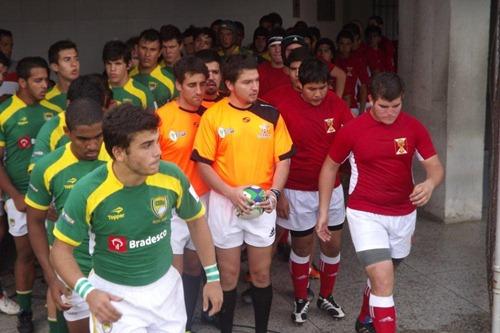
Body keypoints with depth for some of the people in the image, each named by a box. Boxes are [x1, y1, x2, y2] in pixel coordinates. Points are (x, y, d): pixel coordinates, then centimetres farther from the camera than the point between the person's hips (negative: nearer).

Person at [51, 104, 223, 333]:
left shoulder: (172, 176, -16)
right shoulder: (87, 192, -24)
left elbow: (196, 220, 2)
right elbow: (61, 249, -13)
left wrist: (213, 277, 5)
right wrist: (88, 292, -29)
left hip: (165, 286, 3)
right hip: (114, 293, -3)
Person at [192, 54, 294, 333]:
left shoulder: (271, 114, 0)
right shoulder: (213, 115, -7)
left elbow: (284, 158, 3)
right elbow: (203, 164, -5)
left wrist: (274, 192, -12)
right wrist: (231, 192, -17)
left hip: (262, 205, 2)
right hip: (225, 203, -1)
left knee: (261, 273, 11)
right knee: (229, 274, 10)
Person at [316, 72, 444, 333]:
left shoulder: (414, 128, -6)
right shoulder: (352, 130, -12)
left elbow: (435, 167, -5)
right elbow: (330, 167, 1)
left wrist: (430, 183, -30)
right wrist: (323, 212, 0)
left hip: (404, 214, 4)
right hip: (365, 214, -3)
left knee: (380, 276, 22)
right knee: (383, 280, -16)